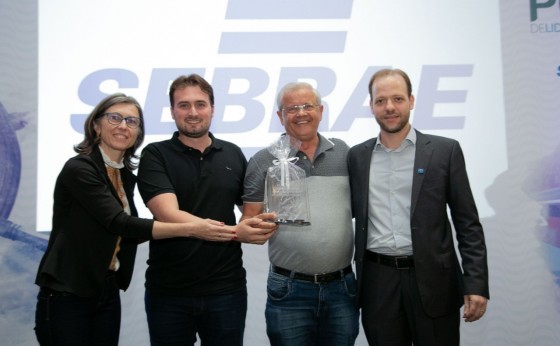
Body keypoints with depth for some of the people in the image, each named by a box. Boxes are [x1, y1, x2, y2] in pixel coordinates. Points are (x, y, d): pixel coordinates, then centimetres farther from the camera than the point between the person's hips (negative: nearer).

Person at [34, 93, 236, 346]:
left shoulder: (126, 176, 7)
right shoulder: (78, 169, -16)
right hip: (66, 296, -7)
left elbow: (127, 232, 9)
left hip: (107, 292, 7)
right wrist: (191, 228, -28)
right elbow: (120, 224, -25)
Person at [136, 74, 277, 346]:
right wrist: (235, 232, -26)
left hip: (227, 288, 3)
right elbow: (169, 215, -18)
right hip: (169, 291, -2)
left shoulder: (233, 154, 6)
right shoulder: (155, 155, -5)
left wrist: (261, 224, -7)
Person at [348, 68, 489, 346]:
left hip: (433, 281, -2)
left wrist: (476, 283, -8)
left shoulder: (444, 150, -1)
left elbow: (467, 223, -2)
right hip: (377, 283, 2)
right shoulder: (357, 156, 7)